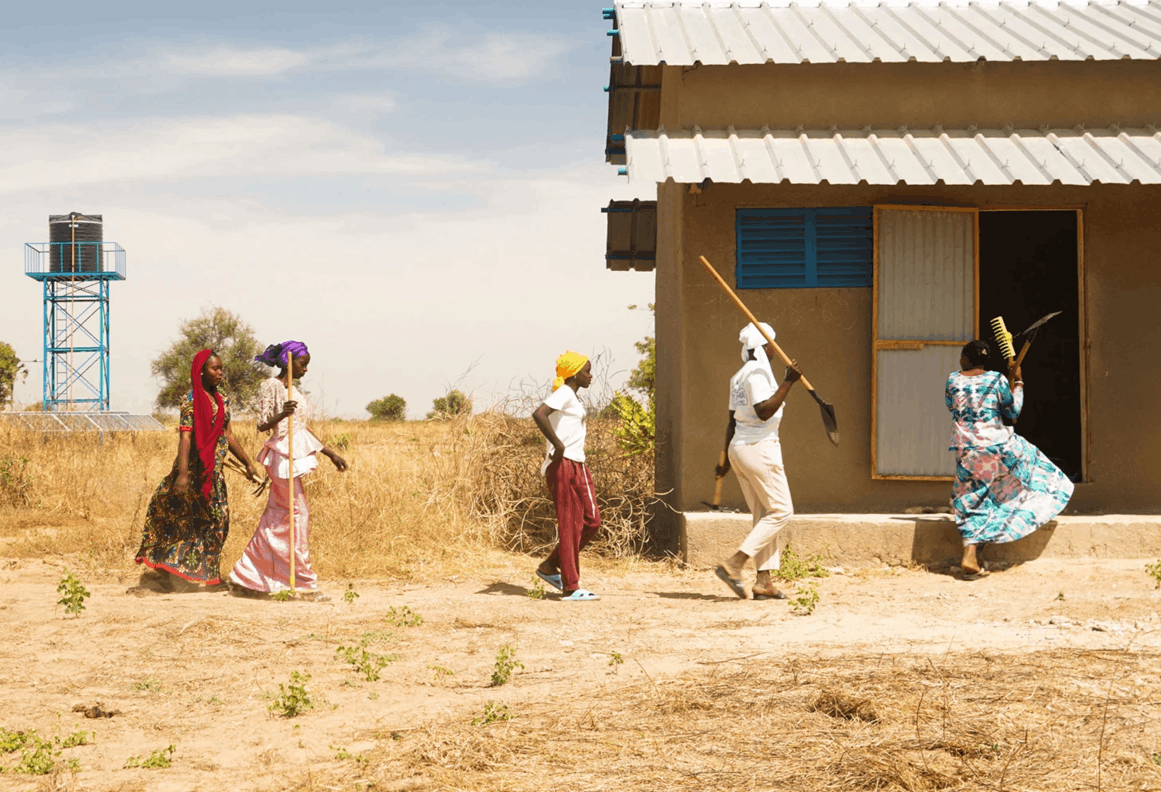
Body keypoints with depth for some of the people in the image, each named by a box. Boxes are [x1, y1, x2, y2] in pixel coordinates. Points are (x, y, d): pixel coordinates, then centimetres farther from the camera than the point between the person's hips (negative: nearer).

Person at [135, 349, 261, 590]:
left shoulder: (223, 400, 12)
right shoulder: (191, 401, -11)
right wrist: (182, 473, -28)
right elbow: (185, 437, -20)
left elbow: (228, 436, 17)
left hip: (215, 469, 8)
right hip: (197, 467, -8)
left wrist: (248, 463, 16)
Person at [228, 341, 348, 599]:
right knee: (298, 514, -9)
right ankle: (305, 581, -6)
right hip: (283, 455, -9)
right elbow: (262, 425, -12)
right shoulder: (270, 387, -8)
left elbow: (303, 429, 22)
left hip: (296, 455, 9)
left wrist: (331, 454, 21)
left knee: (275, 518, 9)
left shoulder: (293, 390, 18)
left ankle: (243, 578, 14)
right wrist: (282, 414, -31)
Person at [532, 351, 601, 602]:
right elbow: (539, 414, -28)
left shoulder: (572, 397, 18)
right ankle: (570, 588, -1)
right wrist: (558, 445, -24)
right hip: (564, 466, -10)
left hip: (577, 466, 10)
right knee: (570, 524, -6)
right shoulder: (564, 393, -11)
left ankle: (550, 566, 19)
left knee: (591, 522, 10)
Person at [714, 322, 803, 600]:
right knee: (781, 510, -5)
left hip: (739, 448, 10)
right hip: (759, 448, -10)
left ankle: (764, 582, 6)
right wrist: (788, 382, -24)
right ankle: (734, 564, -12)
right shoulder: (757, 372, -12)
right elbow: (764, 412, -24)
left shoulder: (740, 376, 17)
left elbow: (732, 422, 19)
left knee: (764, 514, 10)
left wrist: (727, 461, 21)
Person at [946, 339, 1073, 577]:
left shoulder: (953, 380, -1)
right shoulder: (997, 379, -5)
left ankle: (969, 555, -4)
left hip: (966, 451, 2)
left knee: (972, 502, 8)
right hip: (997, 446, -2)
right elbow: (1012, 411, 4)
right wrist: (1017, 381, 14)